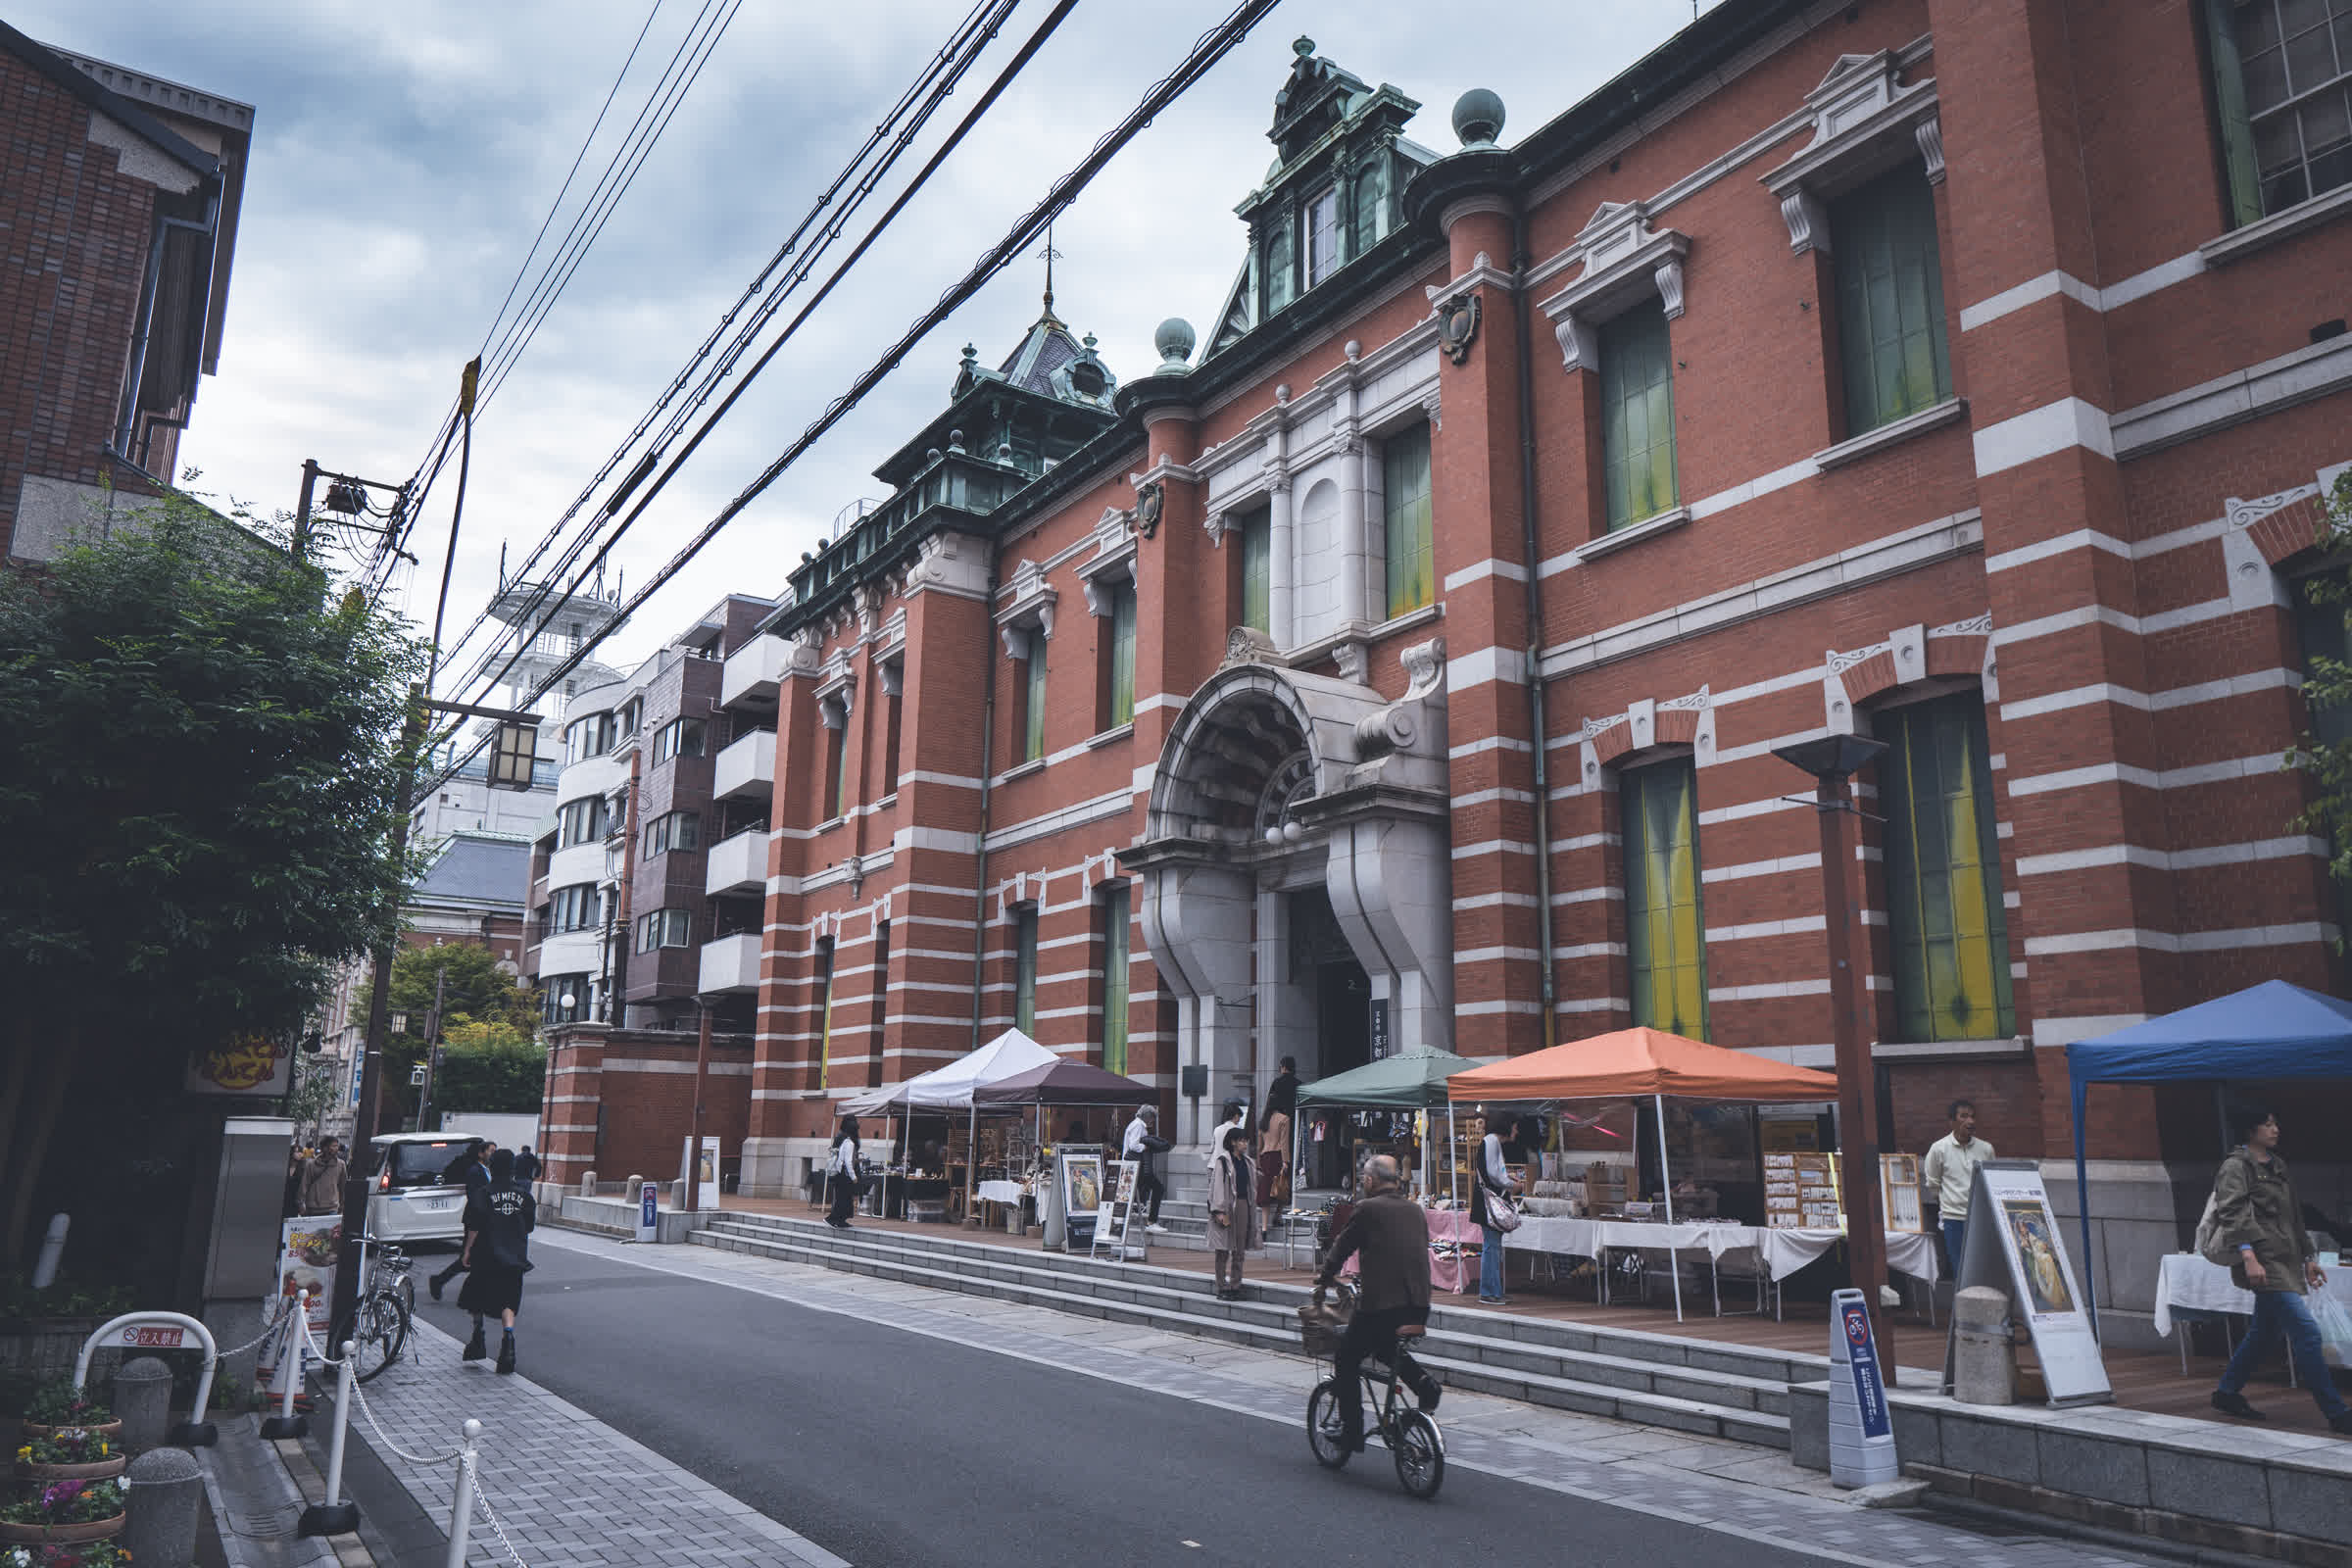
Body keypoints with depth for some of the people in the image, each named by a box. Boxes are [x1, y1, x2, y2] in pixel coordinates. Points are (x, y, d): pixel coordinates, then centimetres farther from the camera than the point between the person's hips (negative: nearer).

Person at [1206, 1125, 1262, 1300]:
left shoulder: (1246, 1161, 13)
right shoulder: (1223, 1161, -8)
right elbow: (1217, 1186, -12)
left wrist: (1251, 1209, 14)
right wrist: (1220, 1212, -17)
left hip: (1244, 1206, 6)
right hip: (1227, 1208, -6)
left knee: (1239, 1250, 7)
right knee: (1223, 1250, 0)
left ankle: (1235, 1286, 14)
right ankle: (1222, 1288, 6)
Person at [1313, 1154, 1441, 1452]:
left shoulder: (1368, 1209, -6)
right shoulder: (1415, 1210, 13)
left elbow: (1342, 1247, 3)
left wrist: (1324, 1280, 22)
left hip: (1380, 1303, -6)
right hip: (1419, 1307, 6)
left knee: (1346, 1361, 14)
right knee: (1387, 1347, 33)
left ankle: (1351, 1431, 14)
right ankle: (1423, 1382, 11)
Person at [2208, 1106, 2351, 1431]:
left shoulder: (2278, 1166, 19)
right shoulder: (2235, 1166, -8)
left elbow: (2294, 1218, 26)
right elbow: (2233, 1213, -17)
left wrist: (2308, 1258, 23)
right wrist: (2248, 1256, -27)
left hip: (2285, 1263, 9)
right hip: (2263, 1263, -9)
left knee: (2265, 1332, 14)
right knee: (2306, 1331, -12)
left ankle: (2227, 1393, 25)